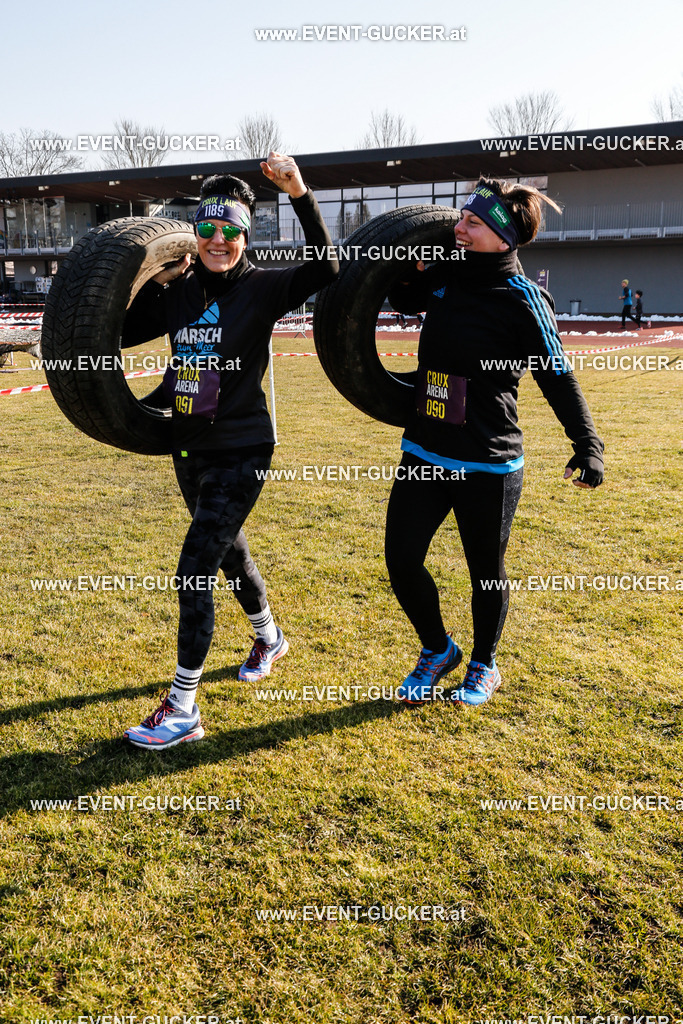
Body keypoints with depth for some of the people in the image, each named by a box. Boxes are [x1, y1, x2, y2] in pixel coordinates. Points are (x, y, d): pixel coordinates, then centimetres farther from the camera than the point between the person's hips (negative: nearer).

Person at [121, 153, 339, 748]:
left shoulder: (263, 288, -8)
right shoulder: (180, 292, 6)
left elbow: (326, 268, -21)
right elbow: (124, 333, 10)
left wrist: (300, 195, -29)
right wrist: (159, 280, -1)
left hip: (241, 452, -7)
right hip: (189, 449, 7)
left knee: (195, 571, -11)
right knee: (229, 553, 23)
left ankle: (182, 711, -2)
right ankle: (270, 639, 50)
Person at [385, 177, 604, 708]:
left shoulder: (522, 298, -12)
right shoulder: (443, 276, 4)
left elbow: (557, 376, -10)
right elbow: (404, 300, 27)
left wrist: (587, 444, -18)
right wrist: (409, 267, 6)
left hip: (488, 465, -5)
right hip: (424, 453, 6)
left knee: (487, 570, 11)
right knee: (401, 558, 6)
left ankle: (484, 665, 36)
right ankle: (438, 650, 32)